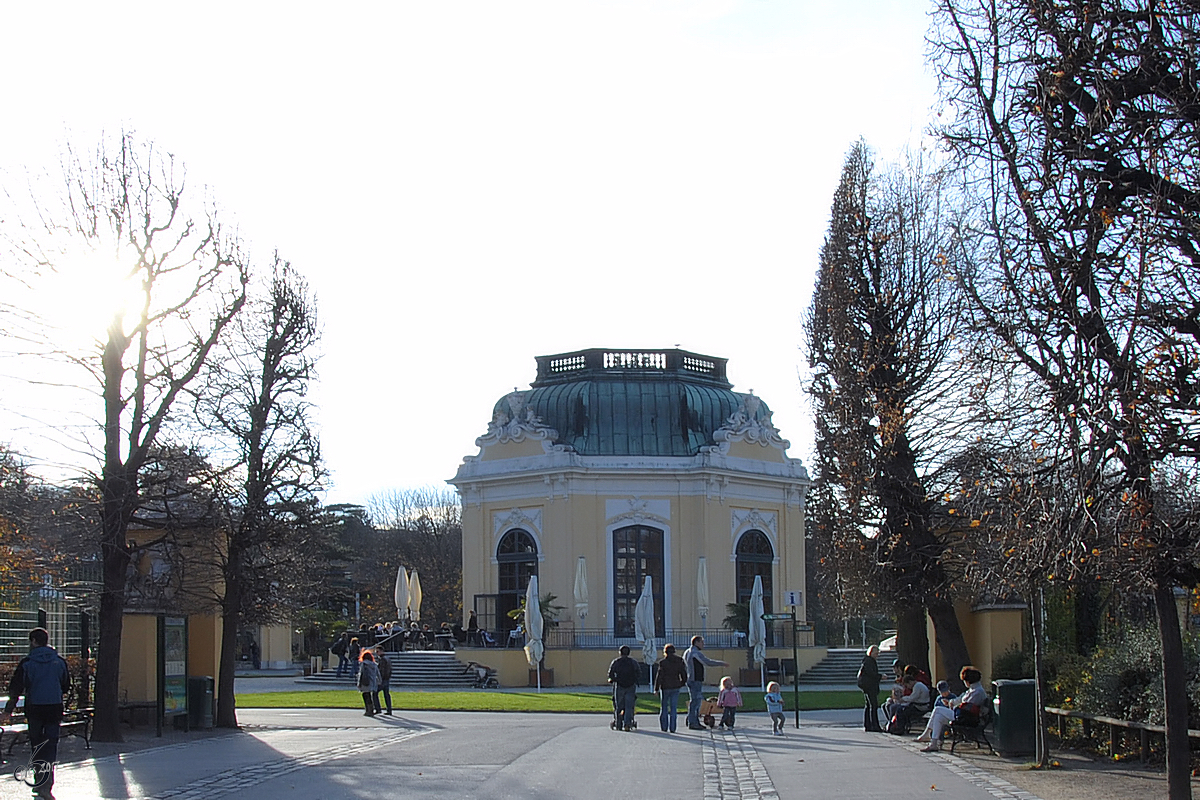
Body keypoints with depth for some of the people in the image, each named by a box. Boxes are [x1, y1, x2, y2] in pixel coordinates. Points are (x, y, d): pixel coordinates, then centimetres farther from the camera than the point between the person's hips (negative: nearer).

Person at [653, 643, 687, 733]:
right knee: (674, 708, 7)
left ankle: (664, 727, 10)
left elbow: (659, 676, -9)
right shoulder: (679, 661, 2)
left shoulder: (663, 662, -10)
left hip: (665, 687, -3)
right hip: (676, 686, 3)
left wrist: (656, 688, -2)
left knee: (664, 708, 10)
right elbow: (684, 674, 8)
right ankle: (672, 728, 4)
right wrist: (683, 682, 25)